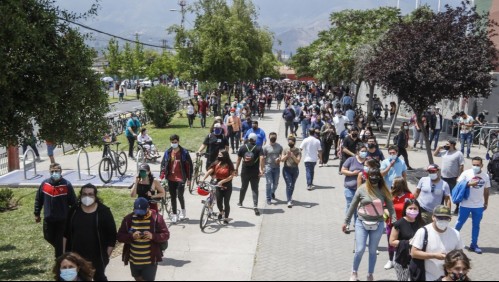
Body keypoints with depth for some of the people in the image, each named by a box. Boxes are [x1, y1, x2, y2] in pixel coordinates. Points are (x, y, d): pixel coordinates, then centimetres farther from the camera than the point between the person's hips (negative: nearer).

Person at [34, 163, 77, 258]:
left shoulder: (67, 185, -12)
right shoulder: (44, 184, -4)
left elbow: (73, 202, -6)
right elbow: (38, 200, 7)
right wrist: (37, 214, 10)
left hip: (62, 219, -3)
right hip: (48, 218, 3)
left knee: (59, 240, 6)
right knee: (48, 237, 14)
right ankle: (59, 249, 43)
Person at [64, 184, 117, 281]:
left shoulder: (104, 211, -9)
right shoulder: (74, 211, -1)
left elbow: (112, 235, -6)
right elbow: (66, 234, 7)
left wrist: (107, 255, -6)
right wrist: (65, 253, 5)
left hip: (97, 257, -2)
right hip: (76, 256, 3)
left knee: (99, 278, 15)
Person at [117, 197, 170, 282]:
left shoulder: (156, 218, -9)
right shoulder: (128, 219, -2)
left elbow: (166, 235, -8)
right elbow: (120, 236, -2)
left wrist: (153, 236, -27)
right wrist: (131, 236, -22)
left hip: (150, 261, -4)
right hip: (134, 261, 4)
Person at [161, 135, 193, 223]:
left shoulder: (184, 153, -4)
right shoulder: (168, 152, 6)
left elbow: (190, 165, -2)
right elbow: (163, 164, 12)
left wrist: (189, 179, -5)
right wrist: (162, 176, 0)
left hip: (181, 178, -4)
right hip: (171, 179, 4)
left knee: (180, 195, -10)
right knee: (173, 197, 8)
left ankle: (183, 210, 17)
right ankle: (174, 215, 18)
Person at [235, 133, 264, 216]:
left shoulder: (242, 148, 2)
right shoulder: (259, 148, -4)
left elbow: (238, 159, 4)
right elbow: (261, 158, -17)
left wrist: (236, 169, 12)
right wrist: (261, 169, -18)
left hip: (245, 171, 2)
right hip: (255, 172, -2)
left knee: (243, 187, 19)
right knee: (255, 189, 0)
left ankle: (240, 202, 35)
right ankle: (255, 206, -12)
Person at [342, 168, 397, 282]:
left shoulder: (383, 191, -2)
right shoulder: (362, 189, -7)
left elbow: (390, 207, 1)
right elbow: (353, 206, 1)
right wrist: (346, 222, 4)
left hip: (378, 224, 1)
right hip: (361, 223, -1)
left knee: (373, 251, 10)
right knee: (360, 250, -5)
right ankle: (354, 273, 20)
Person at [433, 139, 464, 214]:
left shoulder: (458, 154, -11)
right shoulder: (444, 152, 7)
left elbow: (461, 166, -14)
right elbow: (435, 154, 19)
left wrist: (459, 177, -18)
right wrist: (439, 147, 4)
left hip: (453, 178, -6)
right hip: (443, 177, 6)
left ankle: (457, 208, 21)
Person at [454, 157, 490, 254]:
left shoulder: (486, 176, -1)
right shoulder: (466, 173, -10)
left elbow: (486, 190, 8)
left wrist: (486, 203, 12)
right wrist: (469, 184, -23)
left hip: (479, 206, 3)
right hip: (465, 204, -2)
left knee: (476, 225, 12)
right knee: (460, 223, 11)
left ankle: (474, 245, 22)